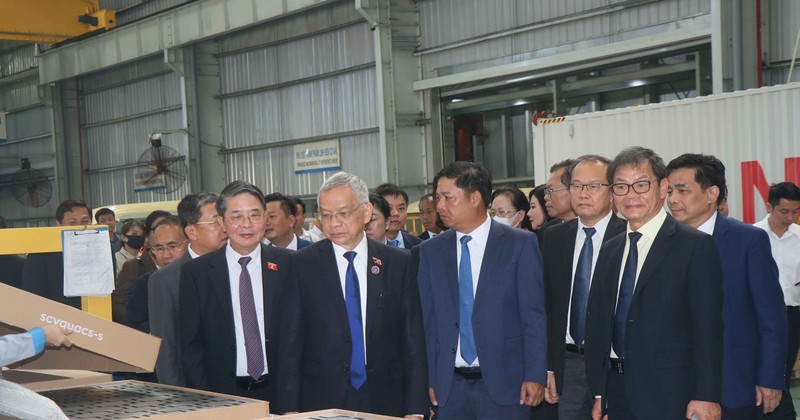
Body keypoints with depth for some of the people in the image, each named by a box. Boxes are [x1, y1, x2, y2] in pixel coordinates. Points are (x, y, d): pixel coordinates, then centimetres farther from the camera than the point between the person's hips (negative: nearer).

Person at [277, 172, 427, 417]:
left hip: (385, 401, 1)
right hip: (321, 401, -1)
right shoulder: (303, 264, -1)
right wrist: (290, 409, -6)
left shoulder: (398, 263, 2)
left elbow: (413, 344, 2)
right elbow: (291, 344, -1)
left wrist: (415, 410, -3)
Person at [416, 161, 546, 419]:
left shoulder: (520, 244, -2)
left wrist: (535, 375, -8)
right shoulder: (430, 251, 6)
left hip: (504, 382, -2)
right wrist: (428, 379, 2)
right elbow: (427, 319, 7)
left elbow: (534, 315, -3)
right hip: (449, 386, 3)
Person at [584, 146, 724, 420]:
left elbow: (708, 328, -11)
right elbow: (599, 323, 12)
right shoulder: (609, 251, 12)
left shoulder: (696, 246, -6)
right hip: (618, 394, 5)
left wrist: (706, 397, -15)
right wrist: (599, 393, 8)